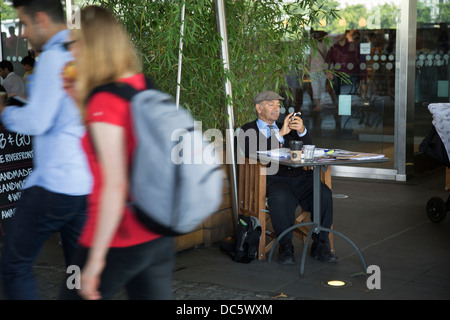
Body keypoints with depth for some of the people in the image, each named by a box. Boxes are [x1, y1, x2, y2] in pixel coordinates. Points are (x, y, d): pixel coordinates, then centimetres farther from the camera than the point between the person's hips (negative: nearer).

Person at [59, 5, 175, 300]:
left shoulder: (104, 102, -17)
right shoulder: (143, 87, 5)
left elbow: (115, 186, -22)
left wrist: (96, 258, -19)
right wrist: (84, 98, 14)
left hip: (119, 241, -7)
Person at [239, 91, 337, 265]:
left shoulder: (287, 127, 28)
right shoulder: (248, 131, 14)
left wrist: (302, 131, -6)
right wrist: (281, 134, -13)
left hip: (299, 175, 4)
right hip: (271, 178, -4)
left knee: (324, 193, -25)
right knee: (281, 198, -38)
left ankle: (320, 245, -16)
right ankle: (285, 247, -22)